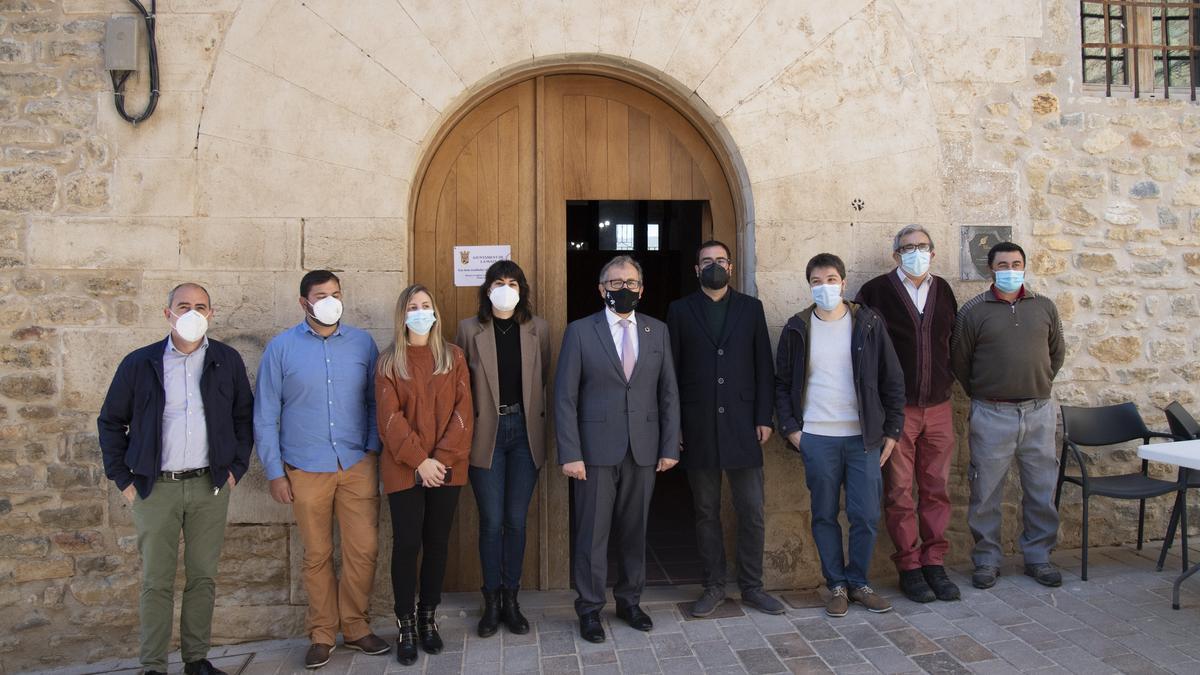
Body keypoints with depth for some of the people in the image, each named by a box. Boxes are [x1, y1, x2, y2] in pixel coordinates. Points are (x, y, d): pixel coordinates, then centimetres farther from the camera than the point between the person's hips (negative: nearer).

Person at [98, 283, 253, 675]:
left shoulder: (227, 361, 4)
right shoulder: (139, 364, 0)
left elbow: (244, 416, 11)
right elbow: (111, 422, 7)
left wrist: (236, 467, 5)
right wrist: (122, 478, 3)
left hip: (210, 484, 1)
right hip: (155, 487, -1)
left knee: (203, 577, 7)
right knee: (157, 582, 3)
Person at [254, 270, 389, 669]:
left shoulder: (362, 343, 3)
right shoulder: (281, 348, -1)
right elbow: (265, 416, 1)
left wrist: (373, 449, 1)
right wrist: (274, 472, -1)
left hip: (358, 465, 1)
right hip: (306, 470, -1)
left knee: (364, 550, 2)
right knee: (317, 556, 8)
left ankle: (355, 627, 21)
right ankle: (322, 635, 23)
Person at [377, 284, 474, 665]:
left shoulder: (453, 357, 6)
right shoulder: (389, 362, 2)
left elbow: (463, 412, -1)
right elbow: (390, 418, -7)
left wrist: (442, 458, -12)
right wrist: (419, 460, -15)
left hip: (447, 468, 2)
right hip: (405, 470, -2)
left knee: (437, 543, 9)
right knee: (407, 544, 0)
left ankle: (428, 619, 22)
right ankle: (405, 627, 12)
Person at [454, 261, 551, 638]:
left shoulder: (538, 329, 4)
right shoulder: (469, 329, 0)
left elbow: (543, 379, 10)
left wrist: (532, 417, 6)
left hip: (524, 432, 1)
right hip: (486, 434, -1)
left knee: (516, 520, 7)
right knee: (491, 521, 2)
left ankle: (511, 599, 21)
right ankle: (491, 602, 18)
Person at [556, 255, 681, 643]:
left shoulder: (658, 331, 8)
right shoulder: (580, 331, -1)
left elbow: (668, 393, 8)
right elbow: (565, 396, -4)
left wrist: (670, 447, 2)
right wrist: (570, 453, -10)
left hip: (644, 450, 3)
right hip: (596, 449, -3)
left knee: (635, 530, 12)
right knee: (592, 533, 4)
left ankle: (629, 600, 29)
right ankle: (590, 608, 19)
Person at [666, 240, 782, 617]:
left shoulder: (751, 308, 9)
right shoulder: (680, 310, 6)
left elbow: (764, 366, 6)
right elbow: (671, 370, 3)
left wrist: (764, 417, -2)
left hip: (742, 424, 1)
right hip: (697, 427, 0)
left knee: (752, 511, 2)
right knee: (706, 512, 8)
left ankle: (751, 587, 17)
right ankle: (714, 586, 20)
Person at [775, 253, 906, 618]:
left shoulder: (868, 324, 2)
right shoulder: (797, 329, 3)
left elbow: (892, 379, 5)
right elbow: (782, 382, 8)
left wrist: (892, 430, 2)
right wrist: (790, 428, 0)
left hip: (864, 437, 0)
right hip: (817, 438, 0)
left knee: (866, 516, 3)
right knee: (825, 516, 7)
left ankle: (859, 581, 22)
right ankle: (836, 585, 21)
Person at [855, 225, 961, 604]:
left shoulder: (942, 290, 11)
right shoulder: (876, 291, -3)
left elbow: (953, 341, 22)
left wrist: (947, 378, 12)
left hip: (938, 408, 4)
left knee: (937, 490, 8)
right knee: (899, 493, 1)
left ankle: (934, 563, 19)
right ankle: (909, 567, 12)